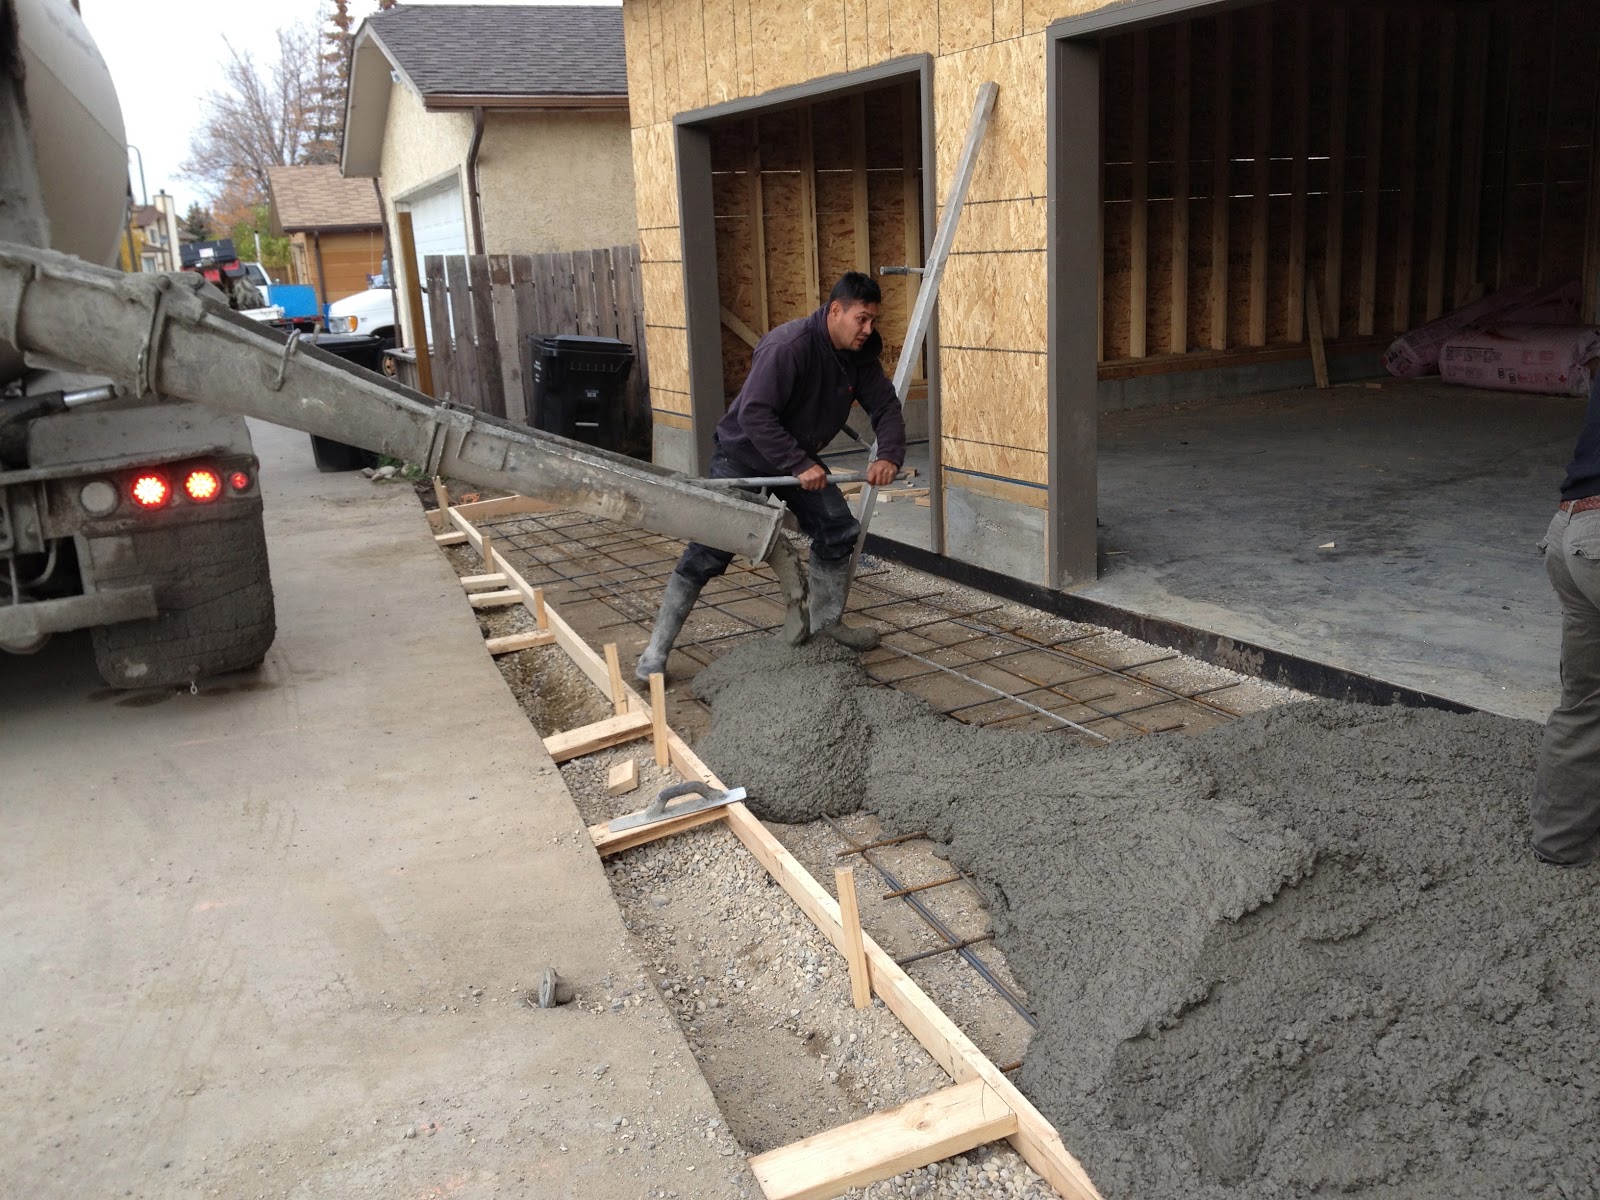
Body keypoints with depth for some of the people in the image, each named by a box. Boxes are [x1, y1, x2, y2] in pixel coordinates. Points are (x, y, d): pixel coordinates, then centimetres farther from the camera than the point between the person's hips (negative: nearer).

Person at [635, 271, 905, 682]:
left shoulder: (860, 355, -6)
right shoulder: (788, 346, -30)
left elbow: (885, 406, -4)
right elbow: (755, 414, -35)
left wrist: (888, 455, -23)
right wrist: (800, 466, -36)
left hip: (800, 459, 8)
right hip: (744, 457, -7)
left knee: (839, 532, 5)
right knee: (709, 552, -10)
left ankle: (826, 622, 26)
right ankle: (656, 650, -2)